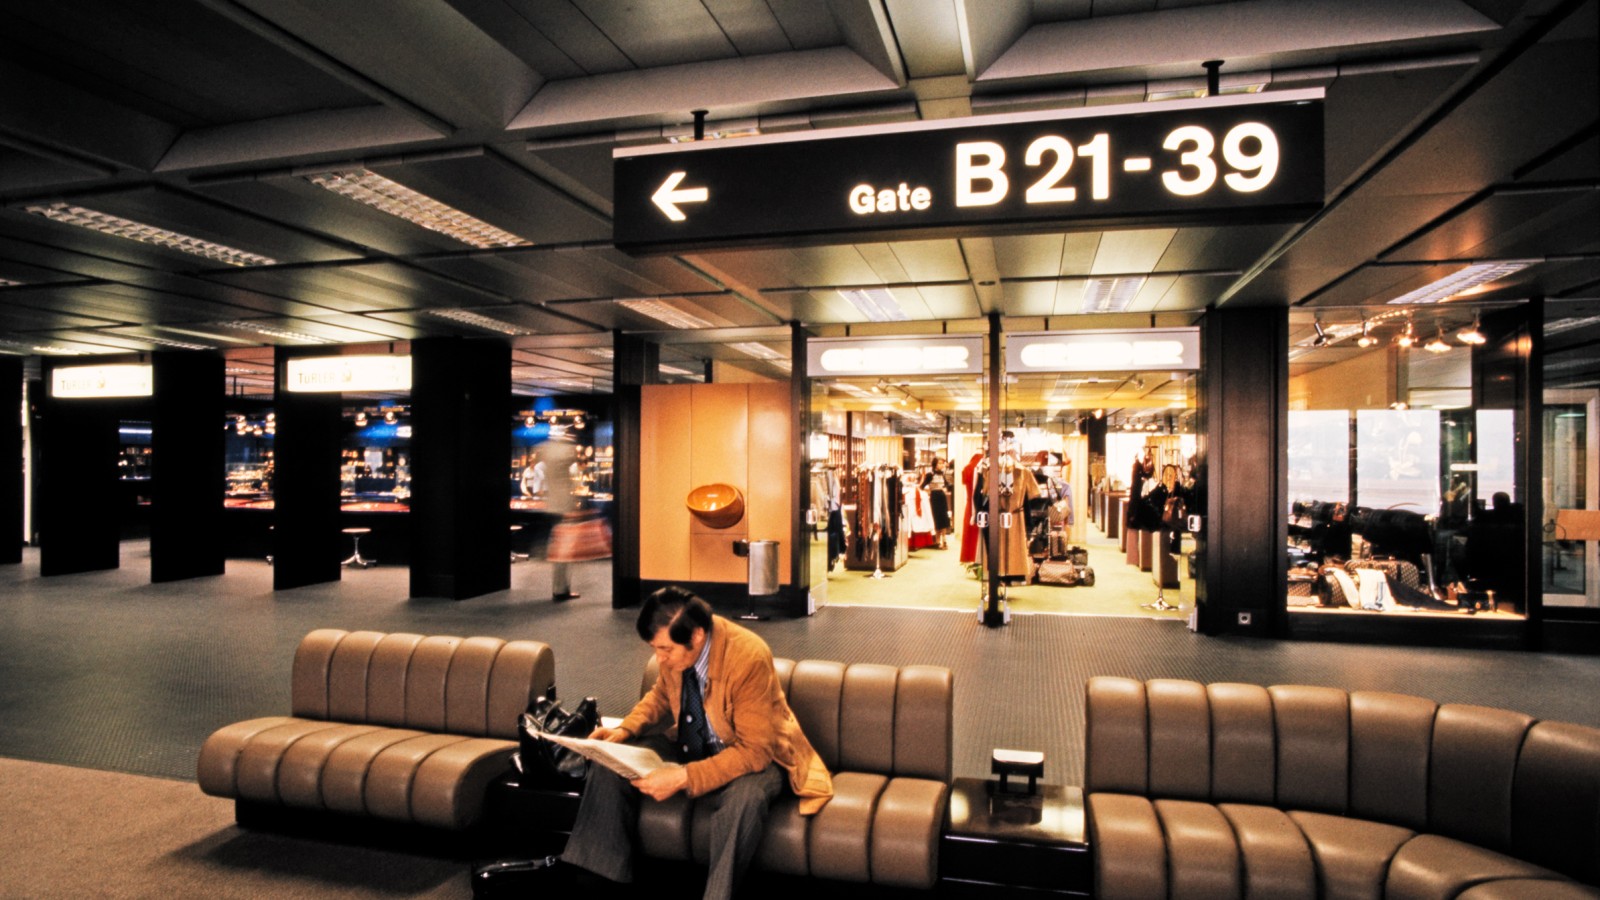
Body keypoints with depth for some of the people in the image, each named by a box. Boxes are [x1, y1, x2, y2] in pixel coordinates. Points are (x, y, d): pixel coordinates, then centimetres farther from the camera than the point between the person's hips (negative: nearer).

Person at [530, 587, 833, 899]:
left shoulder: (748, 657, -31)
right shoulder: (676, 649, -12)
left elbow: (754, 750, -29)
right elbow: (662, 696, 11)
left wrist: (683, 778, -35)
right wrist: (625, 729, -8)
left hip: (752, 757, -6)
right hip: (690, 747, 6)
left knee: (745, 795, -39)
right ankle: (594, 873, 0)